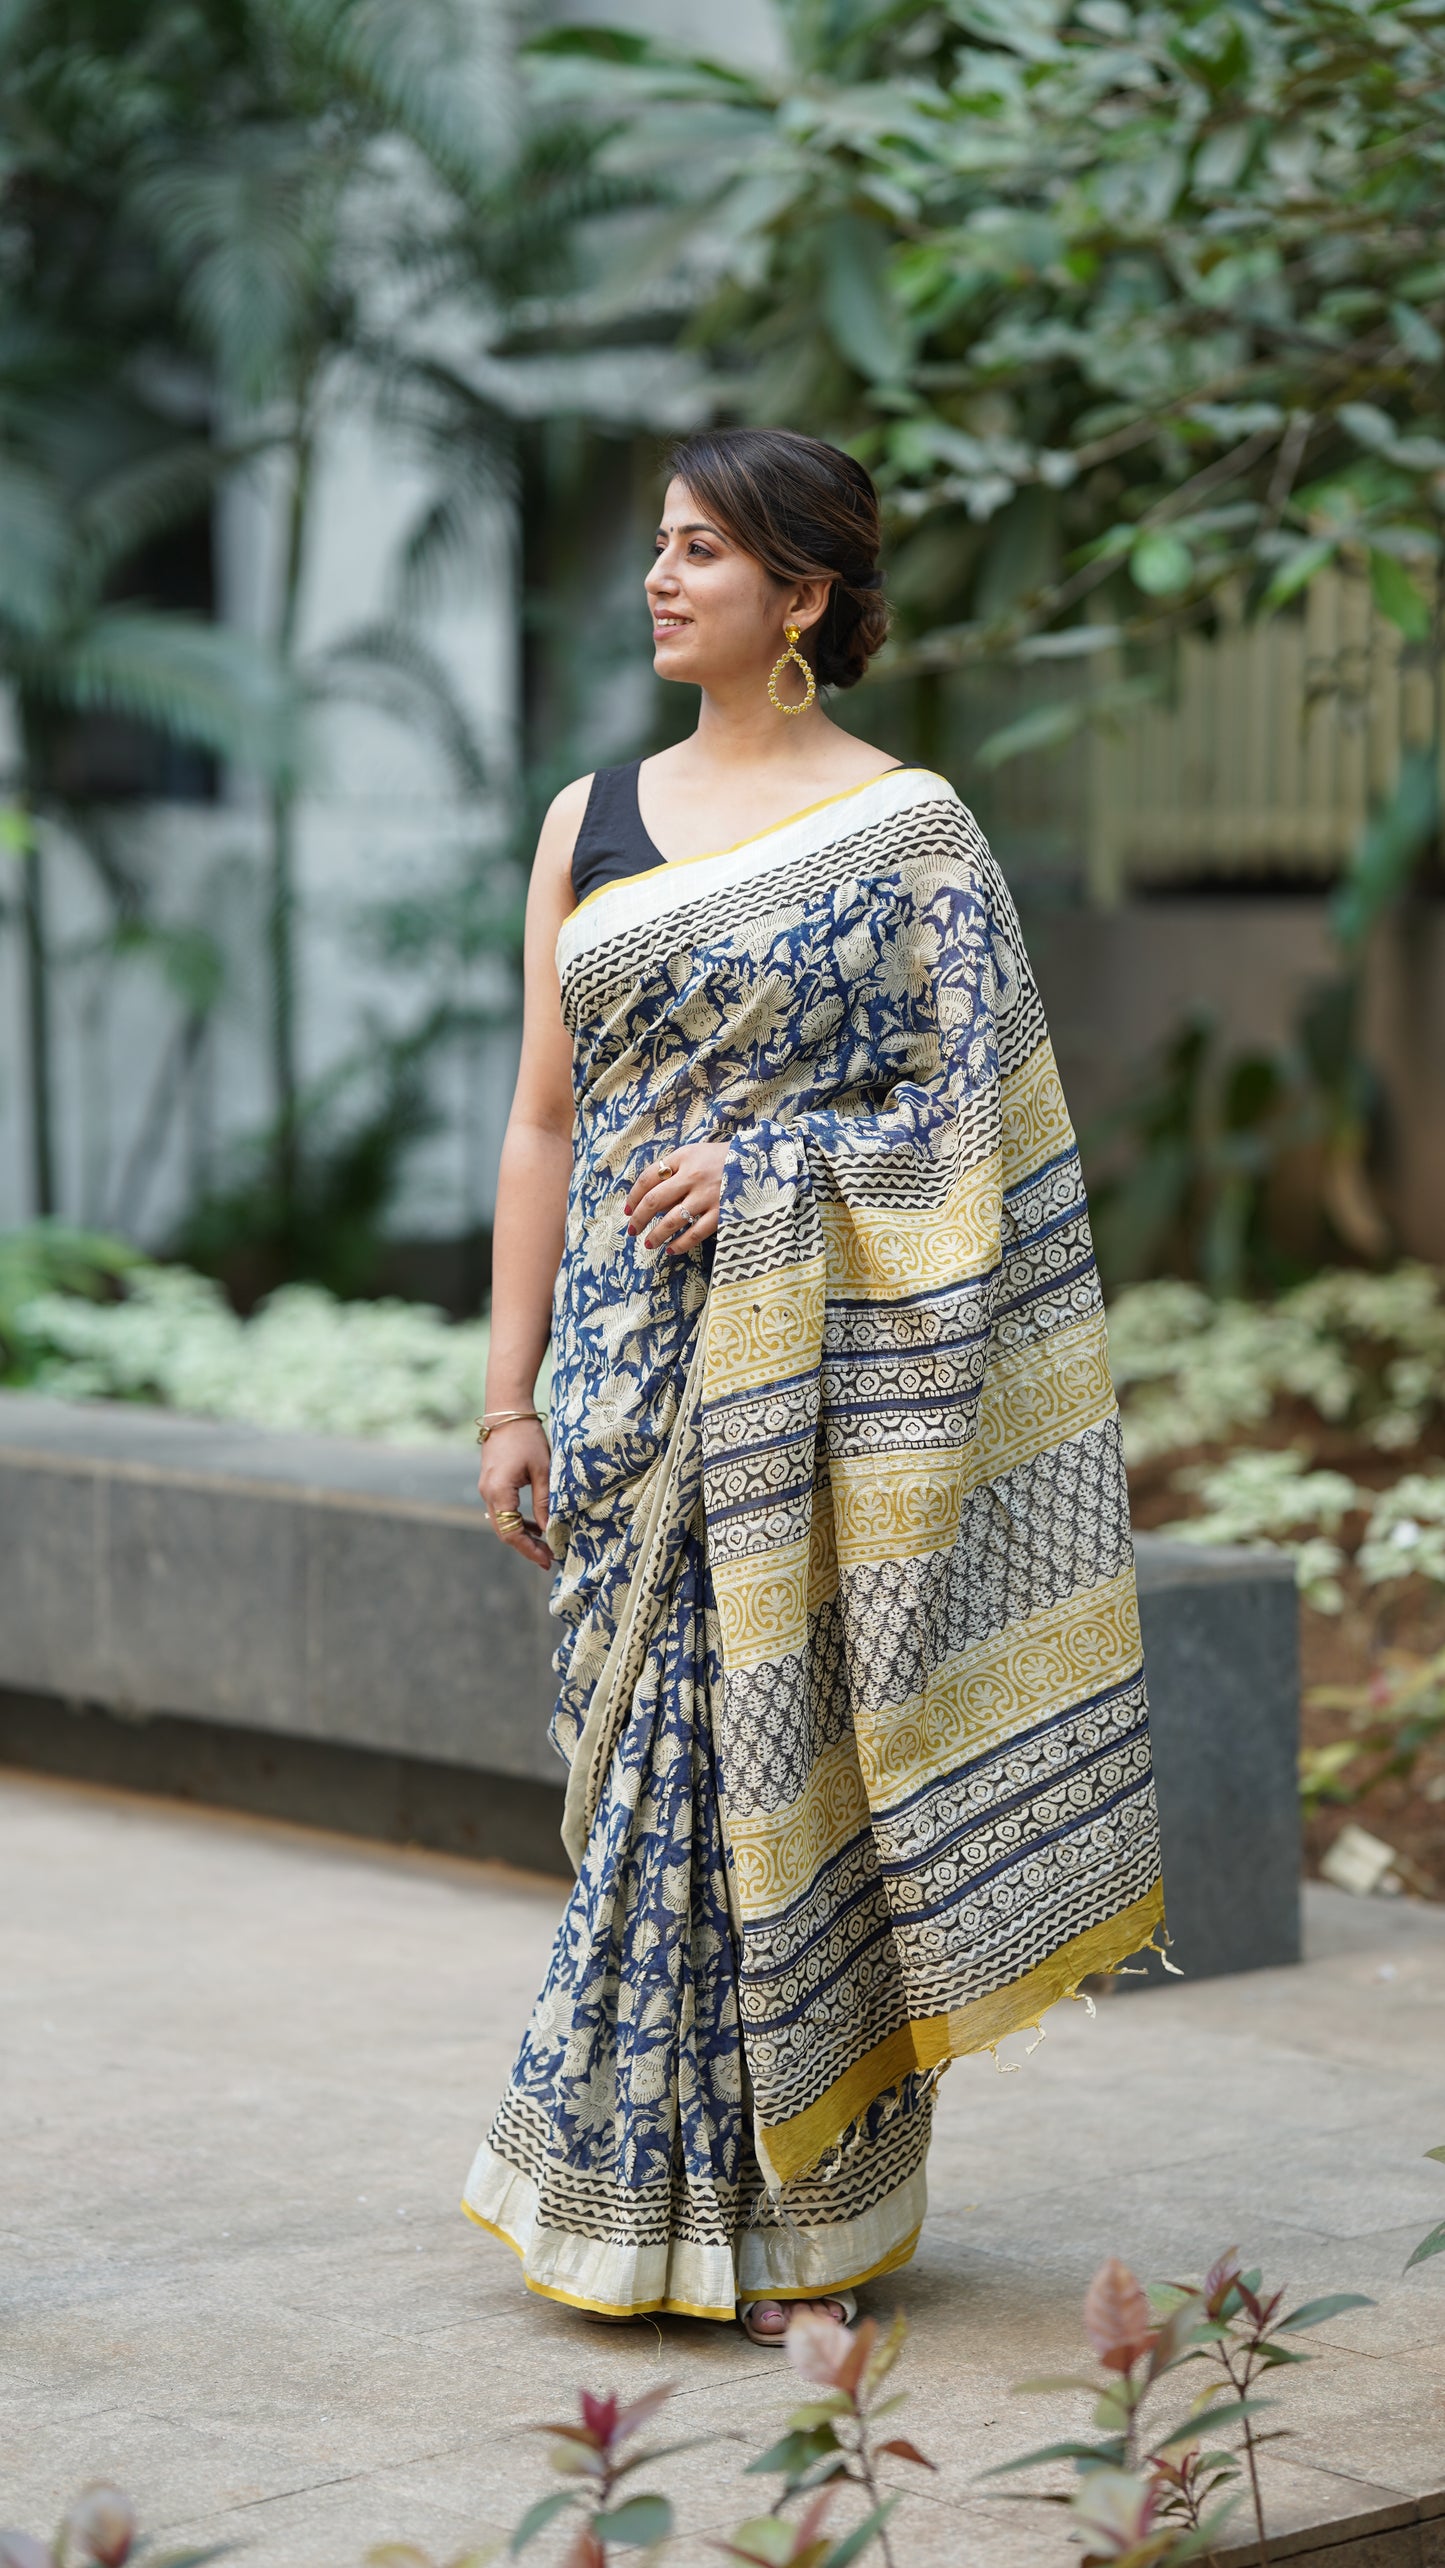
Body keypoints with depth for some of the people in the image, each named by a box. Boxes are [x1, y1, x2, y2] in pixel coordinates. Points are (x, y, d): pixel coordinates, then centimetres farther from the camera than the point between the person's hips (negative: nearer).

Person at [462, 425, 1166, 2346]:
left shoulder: (908, 831, -2)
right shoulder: (590, 823, 11)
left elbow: (979, 1112, -5)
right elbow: (546, 1121, 11)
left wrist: (767, 1170, -17)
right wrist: (512, 1396, 7)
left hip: (810, 1373, -4)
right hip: (633, 1363, 4)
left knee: (778, 1755, -2)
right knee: (658, 1748, 6)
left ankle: (799, 2215, 10)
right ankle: (639, 2192, 18)